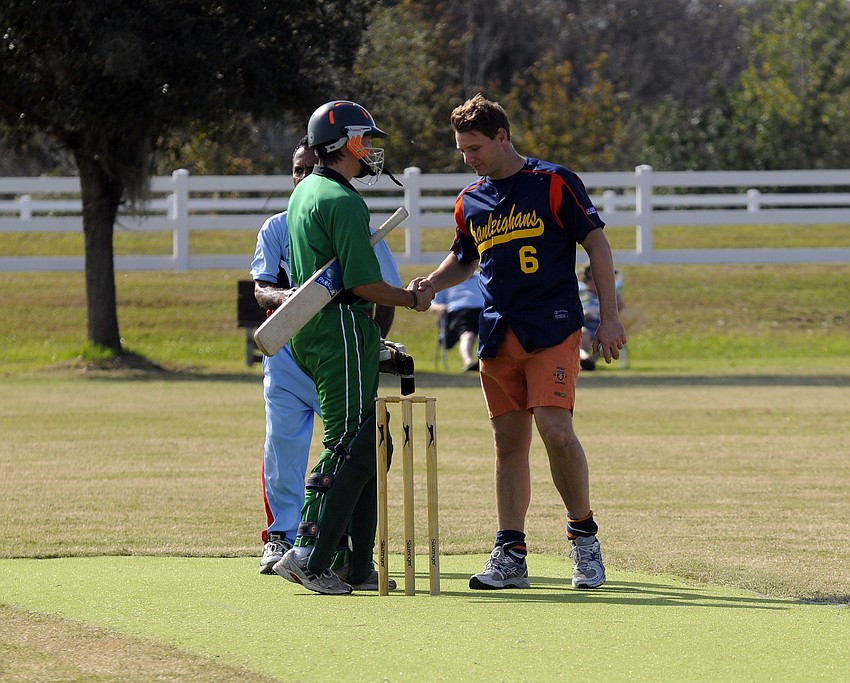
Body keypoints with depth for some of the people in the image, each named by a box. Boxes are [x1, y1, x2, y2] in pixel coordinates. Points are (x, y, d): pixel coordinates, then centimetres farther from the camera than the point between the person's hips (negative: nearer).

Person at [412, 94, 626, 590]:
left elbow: (597, 245, -2)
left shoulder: (554, 184, -3)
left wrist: (610, 317, -7)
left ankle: (585, 537, -2)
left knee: (555, 430, -17)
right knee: (509, 442, 4)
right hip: (498, 336, 6)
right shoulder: (470, 201, 14)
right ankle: (510, 555, 5)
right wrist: (431, 284, 8)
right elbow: (464, 259, 30)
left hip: (553, 329, -6)